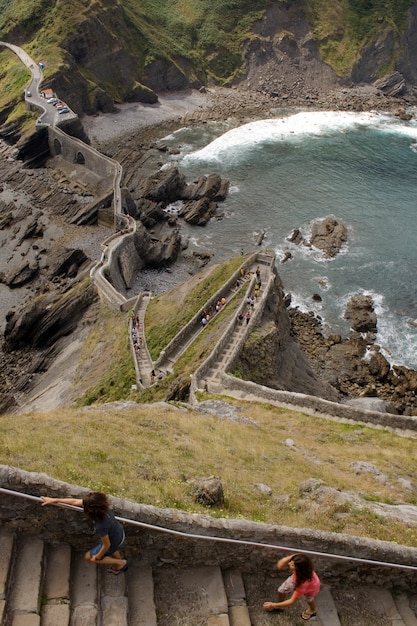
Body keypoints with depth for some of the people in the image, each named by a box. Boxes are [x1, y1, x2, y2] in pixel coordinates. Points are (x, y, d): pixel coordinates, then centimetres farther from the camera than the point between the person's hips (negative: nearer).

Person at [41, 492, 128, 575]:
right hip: (119, 532, 6)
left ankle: (121, 562, 26)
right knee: (112, 550, 38)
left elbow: (107, 545, -24)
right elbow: (75, 501, -14)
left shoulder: (101, 526, -43)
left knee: (88, 557, 20)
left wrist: (97, 557, -5)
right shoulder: (100, 504, -26)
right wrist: (55, 500, -10)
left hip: (114, 542, -6)